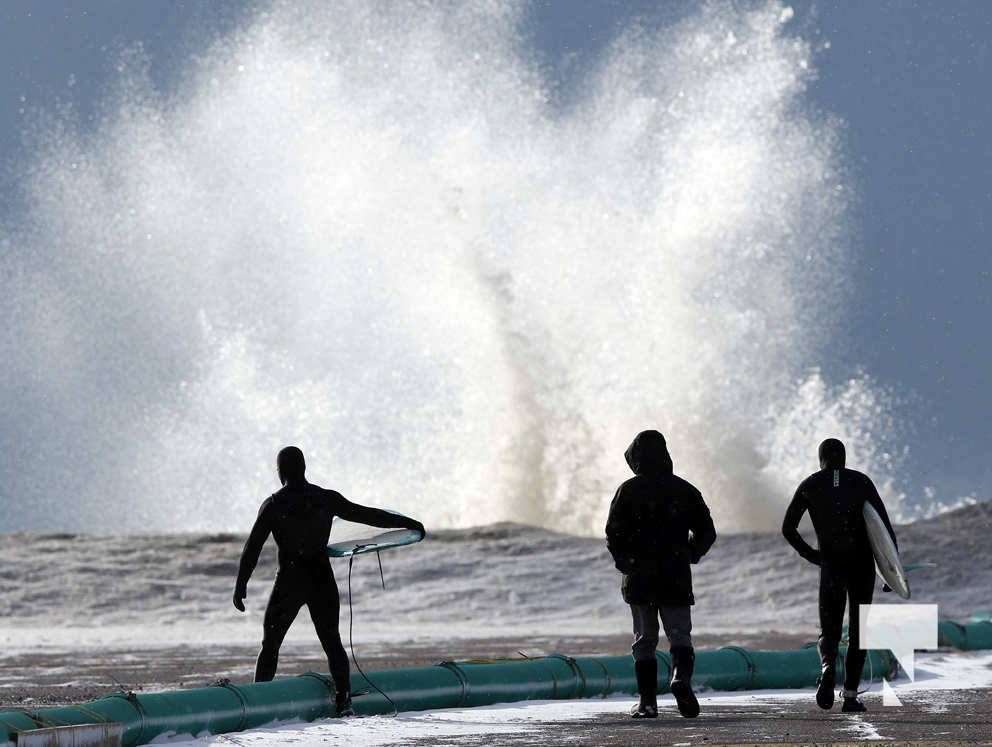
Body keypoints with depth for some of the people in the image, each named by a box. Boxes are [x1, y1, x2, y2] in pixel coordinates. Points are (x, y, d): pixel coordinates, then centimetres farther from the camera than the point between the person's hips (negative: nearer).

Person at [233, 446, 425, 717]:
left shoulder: (274, 505, -5)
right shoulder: (327, 499, 0)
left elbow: (252, 547, -4)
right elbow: (367, 515, 5)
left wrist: (240, 585, 2)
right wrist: (408, 523, 15)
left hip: (289, 582, -2)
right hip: (323, 581, 2)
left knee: (270, 643, 8)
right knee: (331, 641, 9)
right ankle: (343, 699, -1)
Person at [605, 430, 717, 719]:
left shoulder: (629, 490, -3)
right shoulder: (684, 490, 5)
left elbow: (614, 532, -9)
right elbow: (706, 532, 6)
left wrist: (623, 562, 7)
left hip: (639, 577, -1)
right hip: (676, 577, 1)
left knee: (644, 640, 8)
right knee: (680, 635, 3)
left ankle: (647, 700, 2)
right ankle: (681, 676, -26)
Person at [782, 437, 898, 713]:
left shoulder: (810, 485, 5)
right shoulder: (861, 482, 5)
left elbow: (788, 528, 3)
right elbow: (884, 525, 0)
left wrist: (809, 554, 16)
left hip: (831, 566, 0)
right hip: (863, 564, 0)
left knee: (829, 633, 7)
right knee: (858, 632, 11)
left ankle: (828, 668, -27)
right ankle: (851, 695, 3)